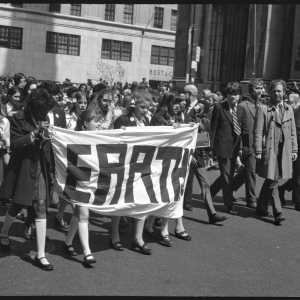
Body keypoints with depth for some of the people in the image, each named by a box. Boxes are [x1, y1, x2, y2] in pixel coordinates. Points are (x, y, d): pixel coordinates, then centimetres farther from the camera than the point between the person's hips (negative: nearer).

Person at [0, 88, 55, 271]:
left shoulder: (45, 119, 6)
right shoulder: (18, 119, -8)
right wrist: (35, 133, -24)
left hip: (41, 169, 3)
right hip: (22, 169, -3)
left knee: (41, 207, -3)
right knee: (18, 206, 9)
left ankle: (41, 255, 0)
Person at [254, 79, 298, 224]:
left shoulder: (289, 109, 12)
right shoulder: (263, 109, -3)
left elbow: (292, 131, 15)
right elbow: (258, 132, -6)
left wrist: (294, 149, 10)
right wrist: (258, 151, -10)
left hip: (284, 151, 5)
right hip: (269, 150, -4)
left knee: (270, 180, 12)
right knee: (272, 181, -7)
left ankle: (261, 207, 26)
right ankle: (277, 213, -3)